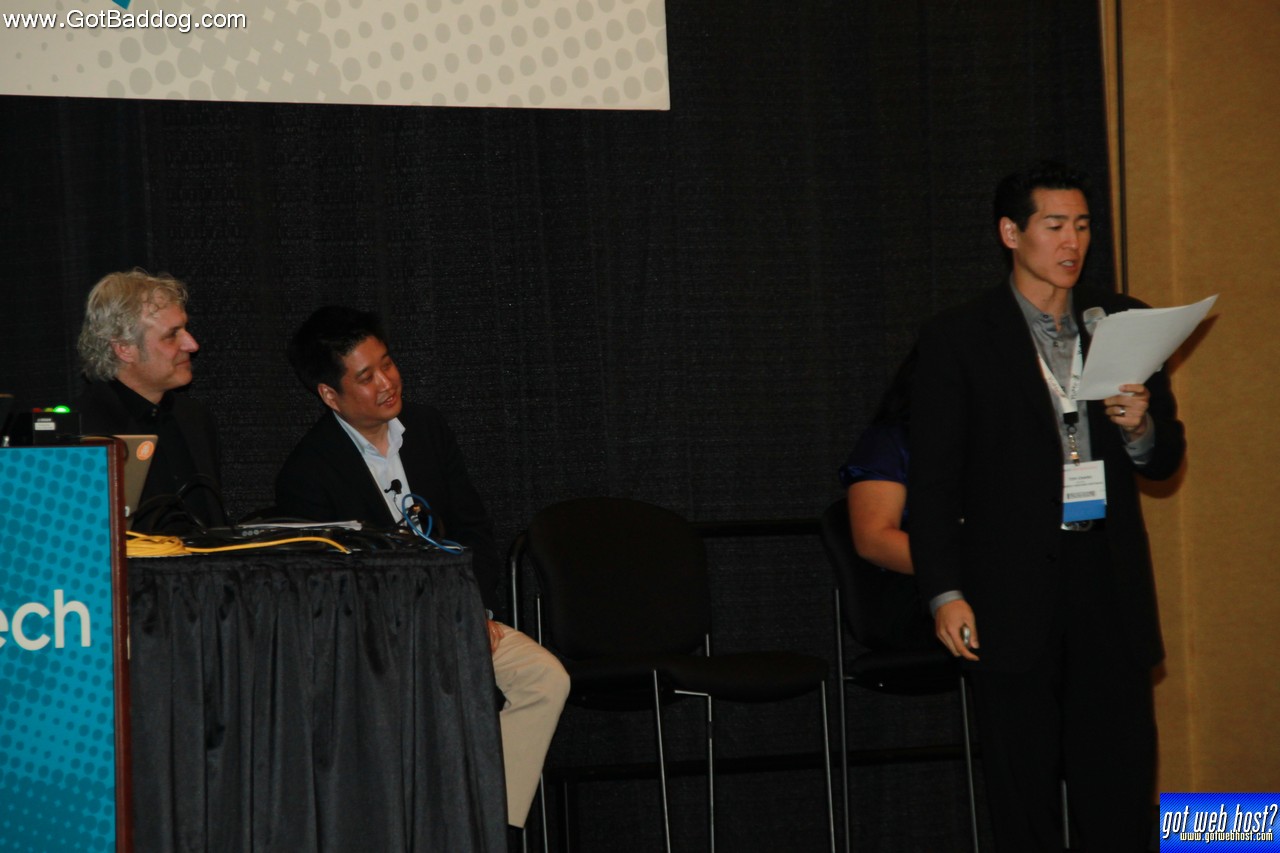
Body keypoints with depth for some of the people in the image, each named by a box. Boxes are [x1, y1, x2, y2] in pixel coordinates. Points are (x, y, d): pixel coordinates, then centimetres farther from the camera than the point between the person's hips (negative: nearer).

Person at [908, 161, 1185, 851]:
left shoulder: (1123, 322, 11)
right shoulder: (958, 339, 1)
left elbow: (1166, 461, 15)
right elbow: (932, 479, -1)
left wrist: (1140, 427, -8)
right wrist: (944, 594, -9)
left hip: (1110, 586, 3)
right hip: (1012, 597, -3)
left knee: (1121, 790, 0)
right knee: (1024, 797, 2)